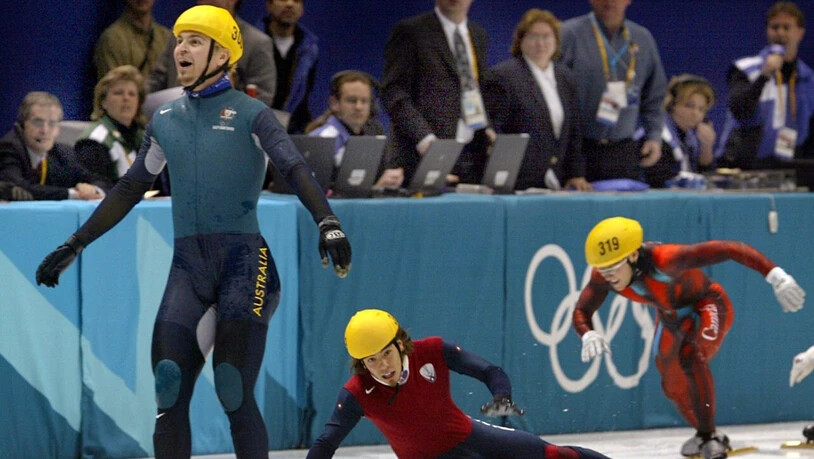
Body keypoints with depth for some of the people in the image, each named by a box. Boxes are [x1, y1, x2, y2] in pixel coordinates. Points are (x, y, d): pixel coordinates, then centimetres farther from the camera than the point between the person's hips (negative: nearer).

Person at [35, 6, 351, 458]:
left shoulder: (250, 114, 2)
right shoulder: (165, 120, 17)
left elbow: (294, 169, -11)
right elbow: (129, 189, 25)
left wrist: (327, 223, -29)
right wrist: (73, 246, 24)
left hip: (244, 258, -4)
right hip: (187, 264, 4)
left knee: (236, 398, -13)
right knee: (169, 399, -8)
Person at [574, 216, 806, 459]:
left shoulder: (664, 259, -42)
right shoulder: (602, 276, -25)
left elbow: (729, 249, -46)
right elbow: (581, 312, -14)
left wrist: (775, 275, -53)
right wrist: (589, 335, -39)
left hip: (706, 305, -7)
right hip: (671, 317, 7)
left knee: (691, 358, -31)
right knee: (673, 385, 13)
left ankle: (709, 435, -19)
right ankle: (703, 433, 40)